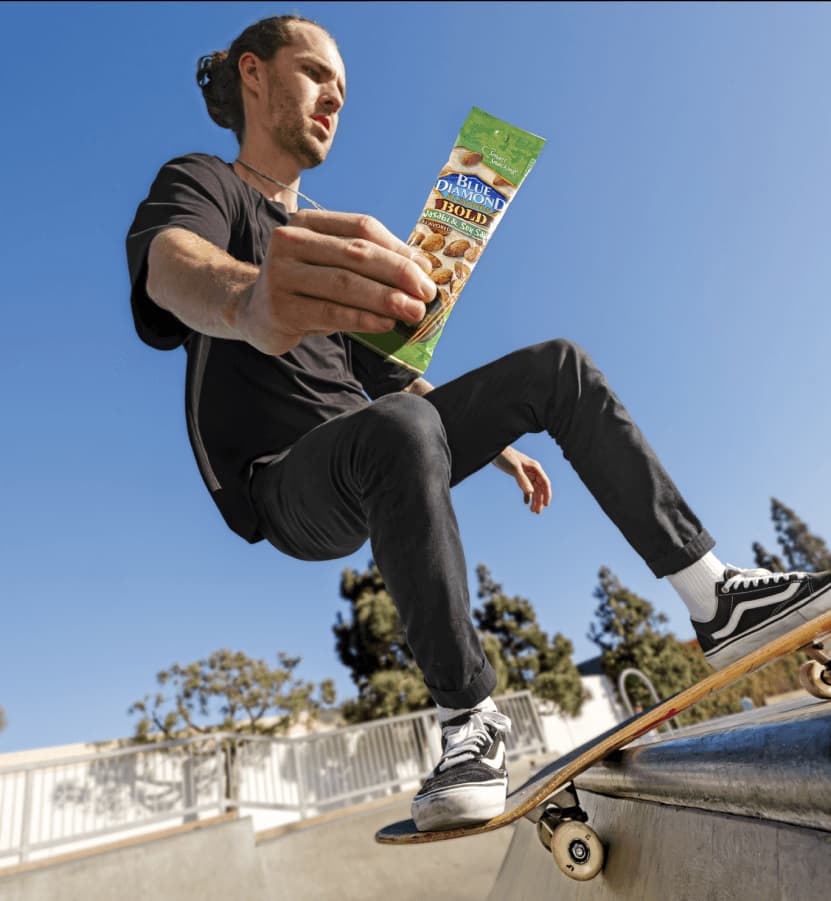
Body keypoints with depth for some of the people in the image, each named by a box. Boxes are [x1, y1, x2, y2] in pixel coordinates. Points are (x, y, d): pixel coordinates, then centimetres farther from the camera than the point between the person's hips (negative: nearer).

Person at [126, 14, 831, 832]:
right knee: (397, 426, -39)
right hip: (288, 484, -6)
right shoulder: (201, 183, 1)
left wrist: (497, 444, 16)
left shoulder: (321, 236, 22)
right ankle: (468, 716, -22)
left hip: (375, 467, 7)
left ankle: (715, 600, -5)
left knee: (557, 367, -3)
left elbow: (392, 373, 23)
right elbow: (171, 265, -27)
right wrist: (247, 297, -53)